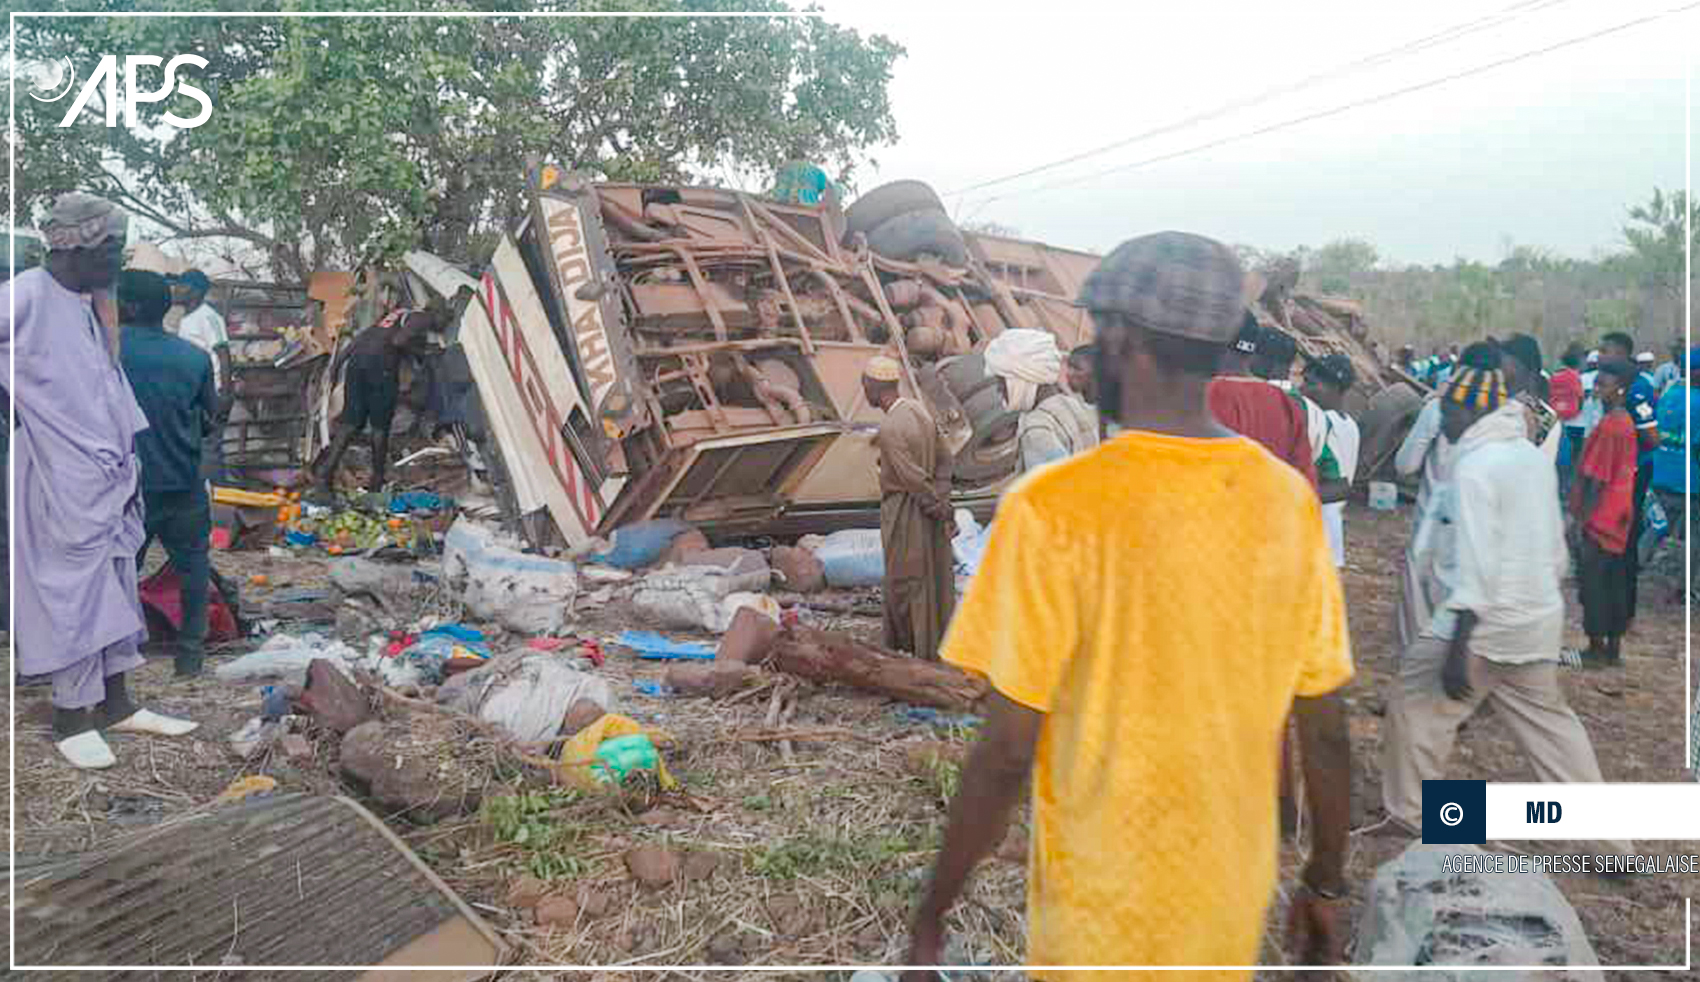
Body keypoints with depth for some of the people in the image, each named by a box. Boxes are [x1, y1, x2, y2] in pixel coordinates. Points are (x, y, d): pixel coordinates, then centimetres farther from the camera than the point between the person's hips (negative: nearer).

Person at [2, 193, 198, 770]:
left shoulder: (85, 307, 13)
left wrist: (130, 463, 15)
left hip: (108, 480, 8)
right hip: (64, 484, -8)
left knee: (116, 590, 12)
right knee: (74, 595, 0)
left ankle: (116, 705, 23)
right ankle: (72, 720, 12)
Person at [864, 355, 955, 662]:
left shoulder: (890, 429, -23)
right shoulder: (918, 410, 5)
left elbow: (914, 478, -23)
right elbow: (944, 458, 8)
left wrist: (937, 507, -10)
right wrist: (941, 500, 1)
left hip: (905, 514, -9)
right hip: (928, 514, 9)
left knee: (905, 585, 4)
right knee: (935, 577, 17)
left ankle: (919, 650, 14)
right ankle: (941, 645, 29)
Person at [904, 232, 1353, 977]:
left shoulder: (1054, 506, -22)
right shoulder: (1290, 499, -7)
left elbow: (1007, 753, -20)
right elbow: (1326, 731, -1)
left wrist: (931, 914, -7)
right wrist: (1327, 883, 14)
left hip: (1103, 911, -4)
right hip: (1234, 896, 5)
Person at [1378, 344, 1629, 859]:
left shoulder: (1474, 468, -17)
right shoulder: (1536, 458, 9)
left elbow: (1475, 566, -22)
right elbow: (1555, 547, 16)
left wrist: (1456, 647, -22)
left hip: (1482, 623, -8)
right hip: (1536, 621, 8)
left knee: (1414, 705, 6)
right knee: (1547, 719, 18)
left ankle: (1409, 817, 16)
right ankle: (1608, 835, 23)